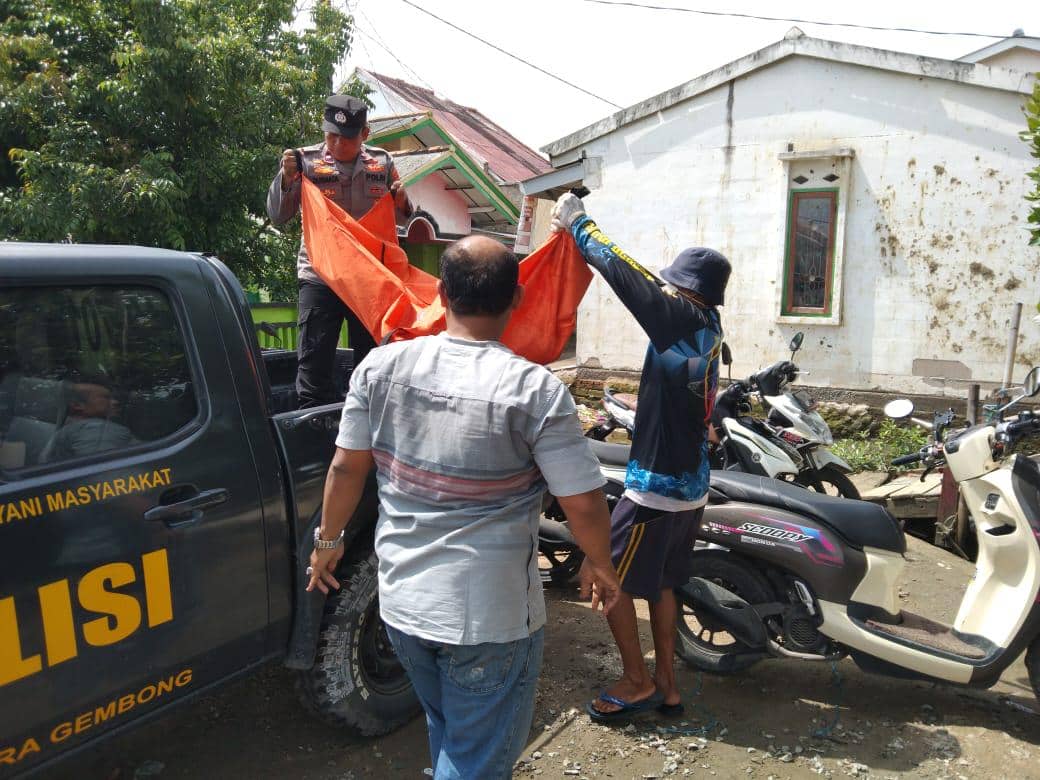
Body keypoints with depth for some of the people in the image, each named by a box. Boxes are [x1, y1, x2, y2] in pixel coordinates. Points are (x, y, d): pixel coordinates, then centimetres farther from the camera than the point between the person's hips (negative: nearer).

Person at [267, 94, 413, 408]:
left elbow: (401, 215, 15)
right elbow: (277, 216, -3)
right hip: (319, 277, -2)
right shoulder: (307, 161, -2)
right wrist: (286, 178, -19)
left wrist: (402, 200, -7)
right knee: (314, 362, -2)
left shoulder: (382, 162, 5)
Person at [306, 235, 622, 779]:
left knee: (447, 735, 29)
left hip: (400, 600, 5)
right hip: (489, 615, -5)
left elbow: (346, 466, 2)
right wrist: (599, 564, 5)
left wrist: (328, 539, 18)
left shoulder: (380, 366, -7)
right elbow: (584, 503, -15)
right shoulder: (534, 389, -19)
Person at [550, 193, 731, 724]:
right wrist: (579, 229, 11)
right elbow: (645, 282, 11)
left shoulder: (682, 320, -18)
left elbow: (626, 274, -17)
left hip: (656, 488, -9)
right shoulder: (707, 327, 6)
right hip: (691, 487, 9)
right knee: (661, 582, 19)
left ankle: (637, 681, 18)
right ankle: (666, 685, 28)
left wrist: (576, 222, -2)